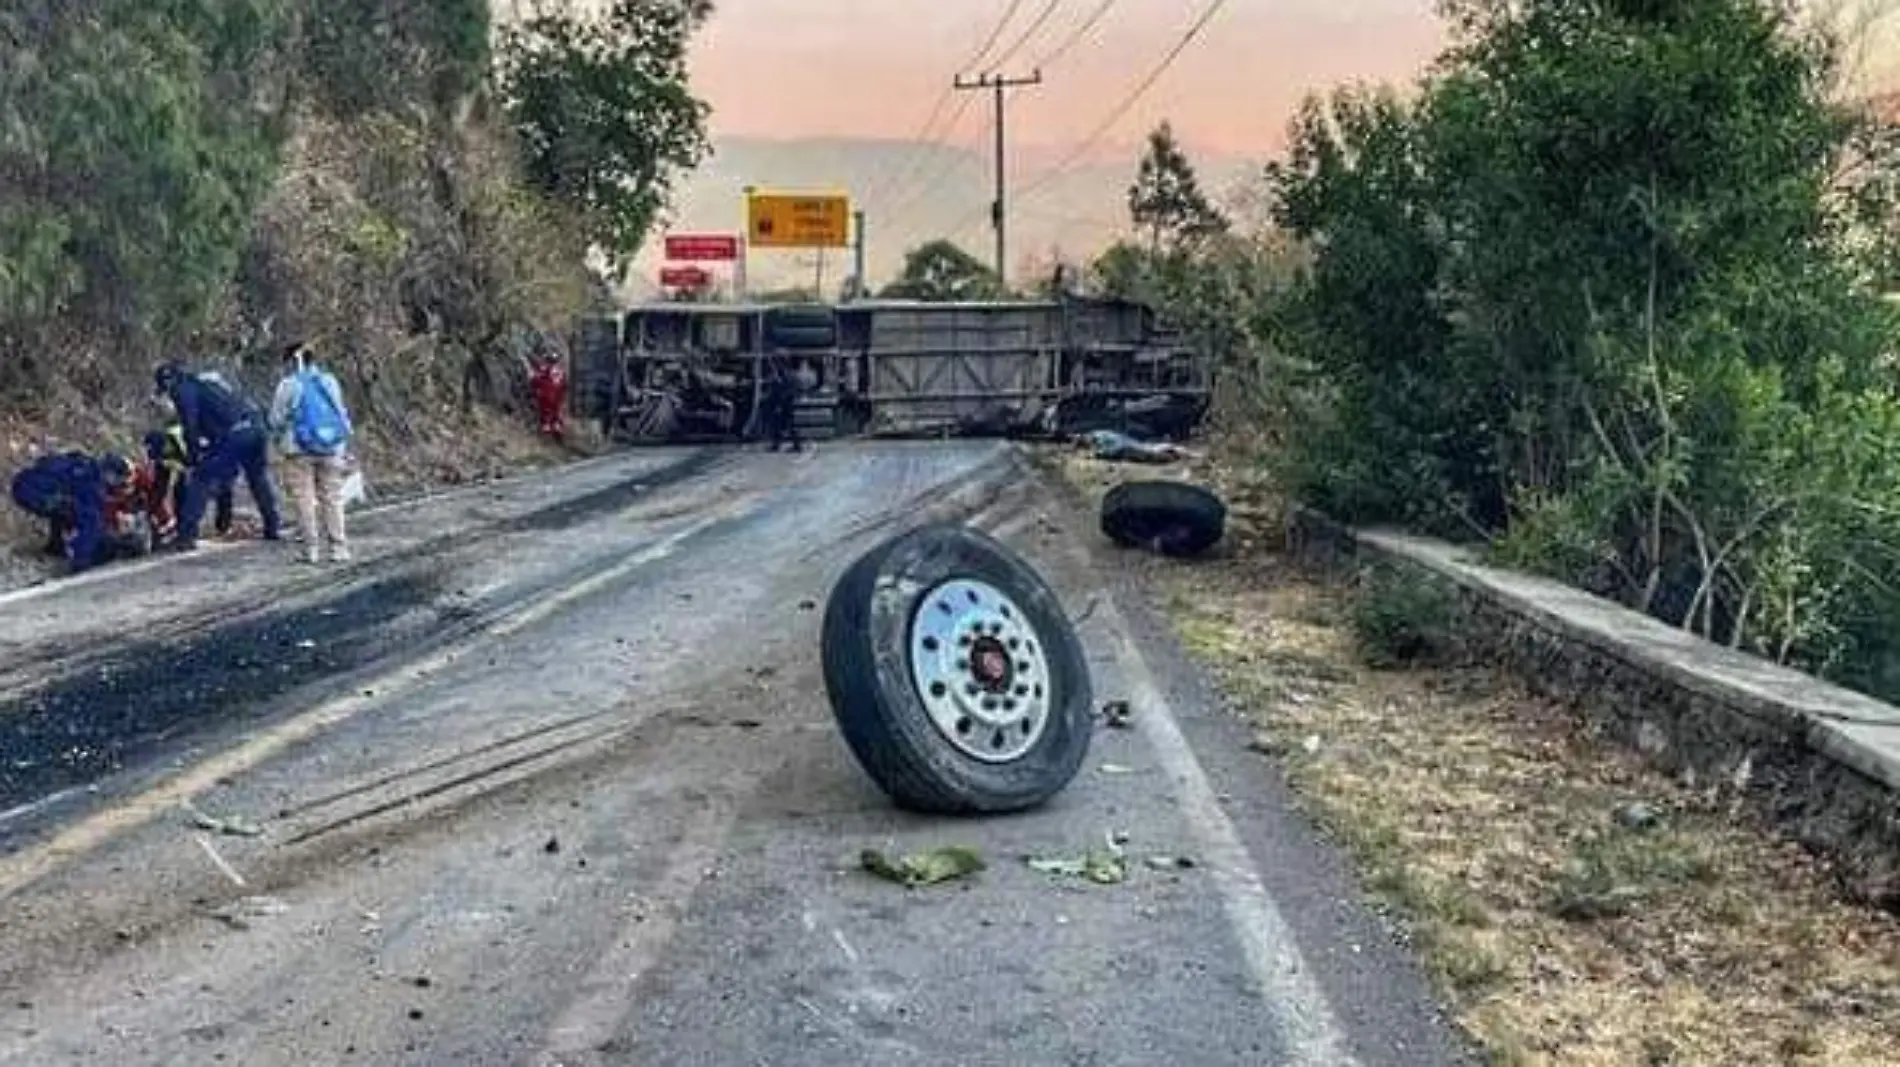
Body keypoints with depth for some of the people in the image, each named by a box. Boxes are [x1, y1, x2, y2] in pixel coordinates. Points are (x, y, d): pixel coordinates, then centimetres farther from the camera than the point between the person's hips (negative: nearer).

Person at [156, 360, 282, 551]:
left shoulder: (183, 390, 7)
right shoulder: (209, 380, 32)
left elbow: (190, 426, -1)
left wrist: (193, 456, 8)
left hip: (232, 434, -8)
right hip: (256, 426, 8)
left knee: (201, 480, -1)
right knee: (259, 478, 25)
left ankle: (186, 536, -5)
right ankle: (274, 527, 30)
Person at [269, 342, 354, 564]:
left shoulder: (289, 385, -6)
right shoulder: (330, 382, 6)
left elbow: (276, 419, -2)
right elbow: (342, 415, 9)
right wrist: (344, 452, 15)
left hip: (300, 449, -3)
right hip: (332, 448, 3)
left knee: (305, 499, 3)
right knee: (331, 499, 8)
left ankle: (311, 548, 0)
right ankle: (338, 547, 6)